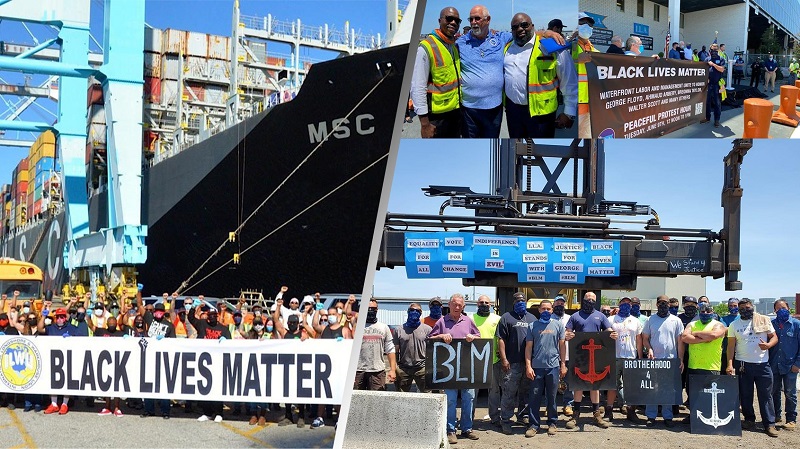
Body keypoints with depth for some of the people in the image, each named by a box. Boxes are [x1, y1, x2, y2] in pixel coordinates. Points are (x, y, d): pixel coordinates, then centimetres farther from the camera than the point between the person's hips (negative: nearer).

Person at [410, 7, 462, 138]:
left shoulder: (456, 46, 9)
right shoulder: (426, 48, -15)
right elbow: (417, 88, -19)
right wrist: (424, 123, -21)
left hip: (456, 112, 7)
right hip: (436, 117, -7)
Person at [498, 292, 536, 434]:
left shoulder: (532, 318, 17)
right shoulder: (507, 318, 2)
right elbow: (501, 340, -4)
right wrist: (503, 359, -13)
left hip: (529, 362, 5)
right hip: (512, 363, -5)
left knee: (526, 391, 13)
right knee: (509, 393, -6)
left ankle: (522, 416, 26)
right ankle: (505, 421, -1)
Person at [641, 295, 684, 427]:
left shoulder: (676, 321, 6)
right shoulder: (651, 320, 7)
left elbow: (680, 342, 5)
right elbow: (645, 339, 10)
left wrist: (681, 360, -1)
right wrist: (649, 349, -10)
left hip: (671, 361, 0)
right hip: (654, 360, 0)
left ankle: (668, 416, 11)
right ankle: (651, 416, 7)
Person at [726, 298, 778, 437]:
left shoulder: (764, 320, 5)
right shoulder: (734, 325, 6)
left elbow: (774, 337, 6)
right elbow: (731, 346, 4)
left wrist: (768, 345, -16)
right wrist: (730, 364, -6)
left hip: (763, 364, -1)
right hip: (743, 365, 1)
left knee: (766, 395, -1)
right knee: (745, 395, 6)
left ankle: (769, 424, 3)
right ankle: (749, 421, 19)